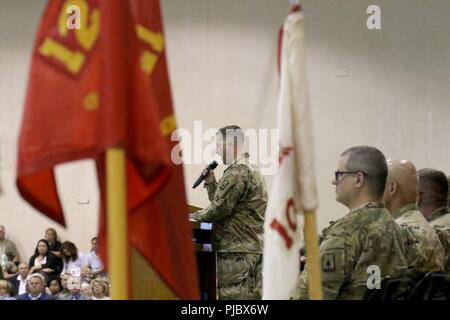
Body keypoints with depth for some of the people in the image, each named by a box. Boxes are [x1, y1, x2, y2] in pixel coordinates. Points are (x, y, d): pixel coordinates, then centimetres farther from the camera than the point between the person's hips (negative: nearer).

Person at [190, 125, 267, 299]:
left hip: (236, 252, -10)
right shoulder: (252, 170, 21)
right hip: (252, 250, 10)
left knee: (233, 297, -11)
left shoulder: (236, 173, -12)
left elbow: (219, 209, -15)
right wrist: (211, 184, 12)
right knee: (251, 295, 7)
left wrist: (192, 216, -1)